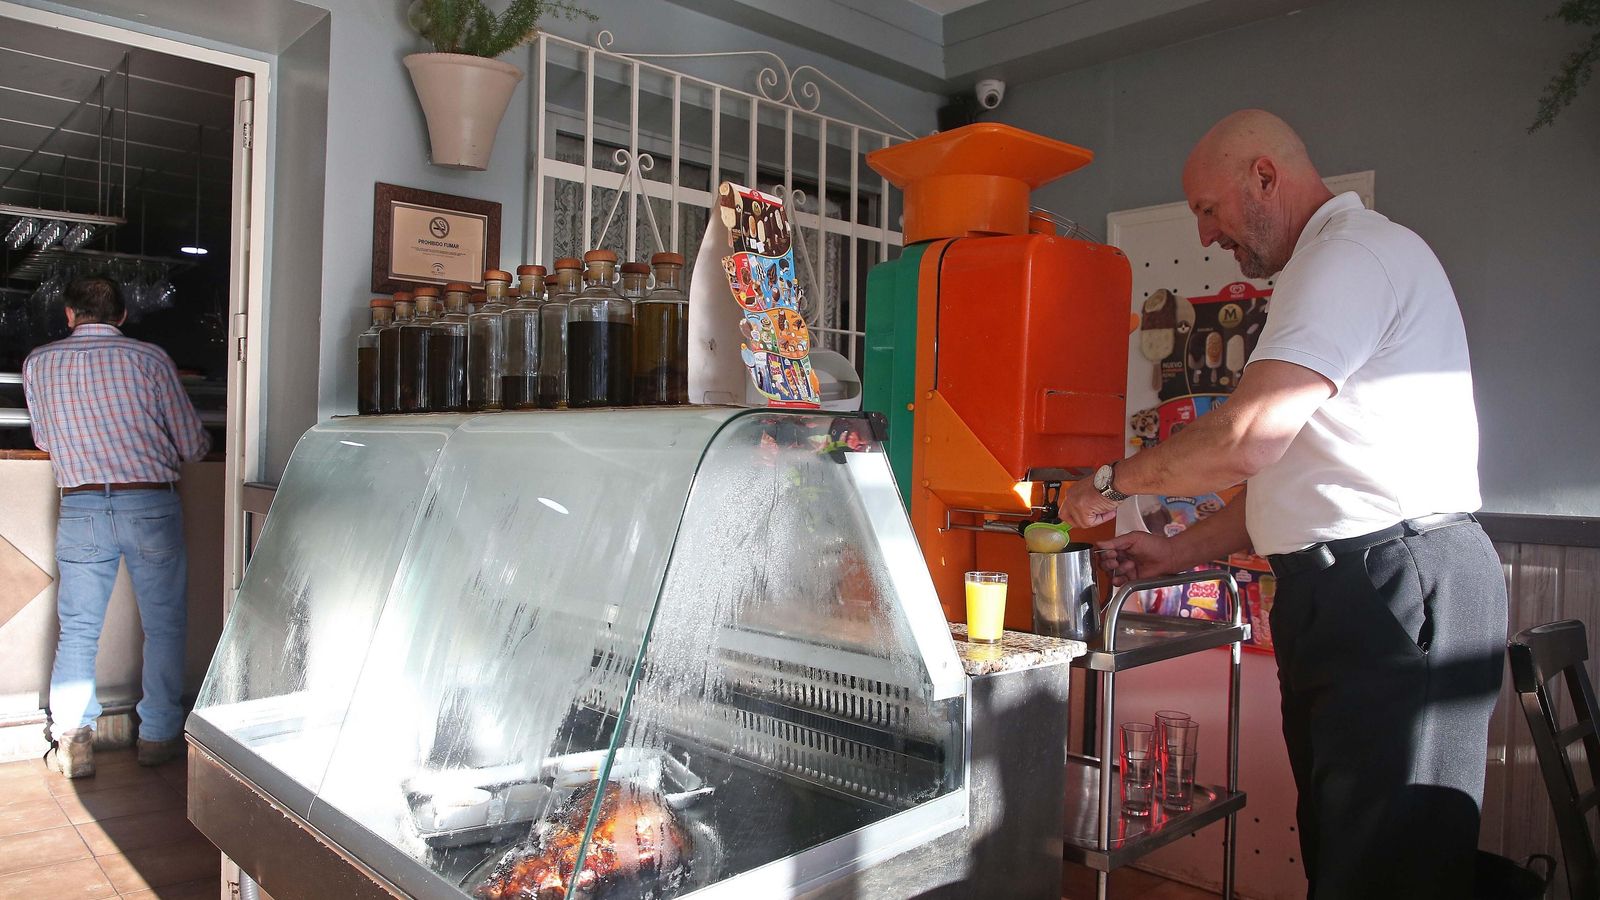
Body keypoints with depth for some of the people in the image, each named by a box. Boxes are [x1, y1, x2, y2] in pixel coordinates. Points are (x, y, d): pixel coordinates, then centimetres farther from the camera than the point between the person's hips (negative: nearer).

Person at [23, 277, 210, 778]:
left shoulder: (39, 364, 7)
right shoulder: (148, 358, -1)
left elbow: (44, 440, 21)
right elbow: (193, 445, 0)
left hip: (80, 507, 2)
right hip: (151, 504, -2)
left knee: (77, 631, 11)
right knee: (163, 625, 9)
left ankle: (73, 742, 11)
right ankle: (158, 736, 14)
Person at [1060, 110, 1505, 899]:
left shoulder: (1353, 252, -10)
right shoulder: (1329, 266, 24)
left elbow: (1246, 441, -22)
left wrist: (1113, 481, -6)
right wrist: (1176, 552, 16)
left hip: (1398, 589, -10)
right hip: (1350, 596, 10)